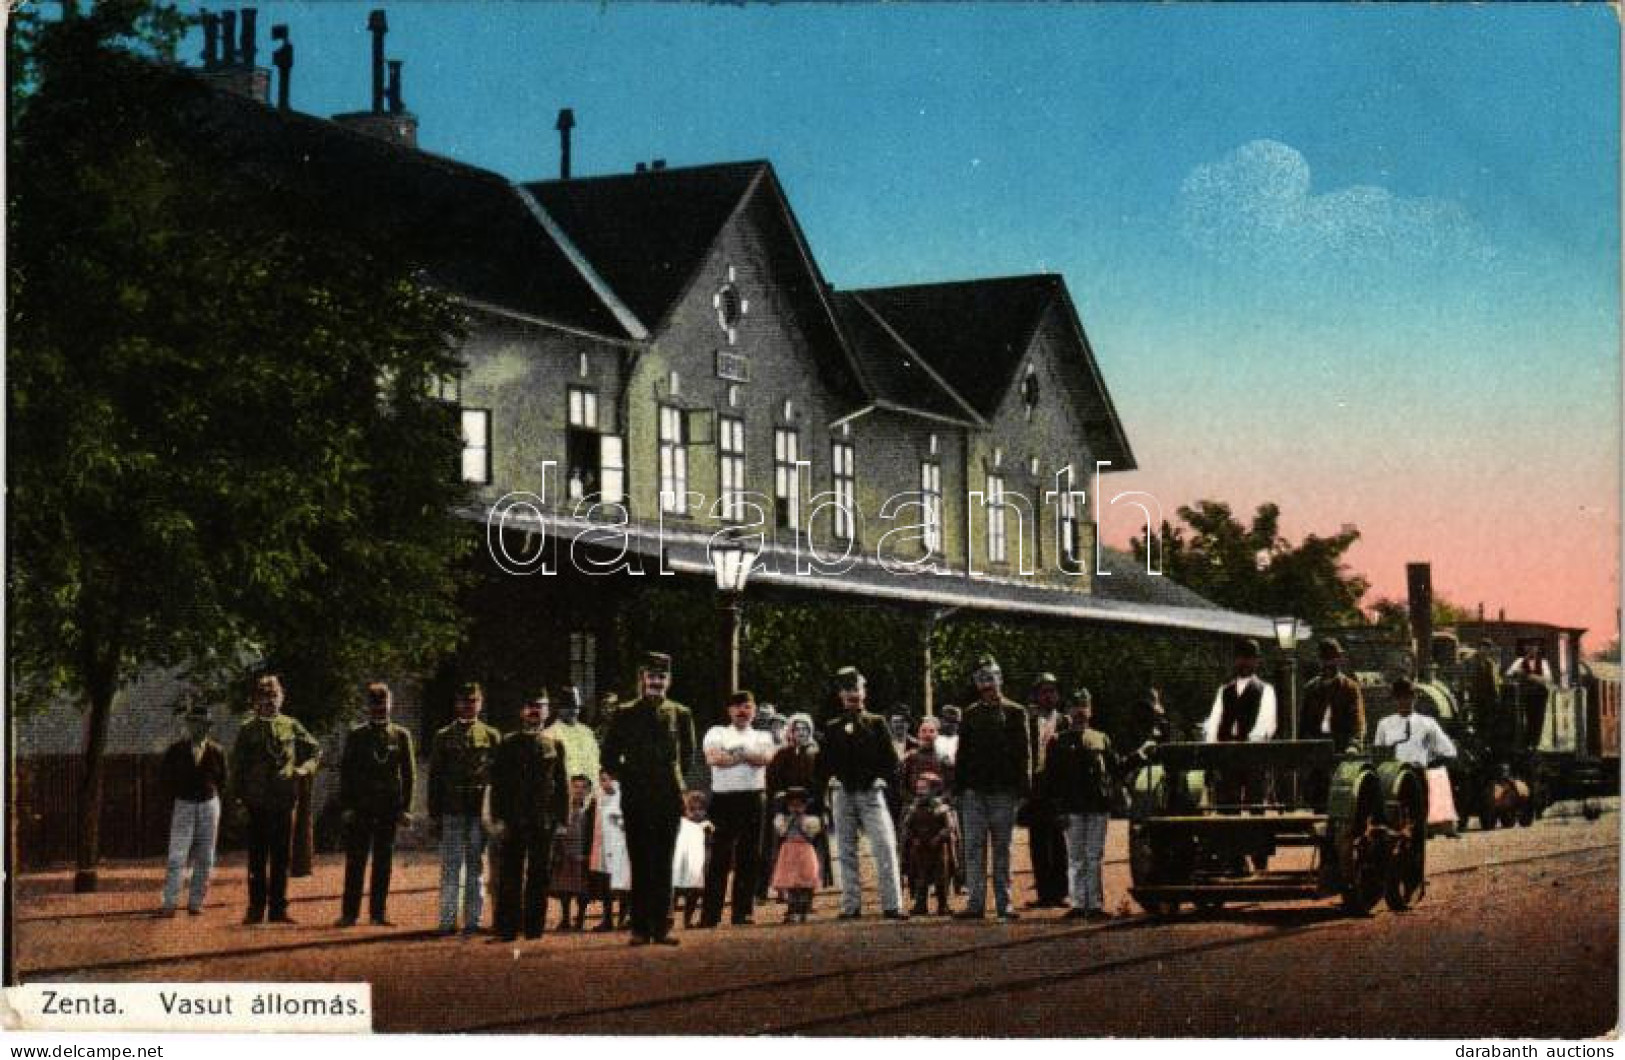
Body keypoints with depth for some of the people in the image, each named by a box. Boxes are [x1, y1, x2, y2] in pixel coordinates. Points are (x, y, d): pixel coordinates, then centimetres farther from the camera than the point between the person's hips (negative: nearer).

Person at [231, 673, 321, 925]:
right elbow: (236, 768, 5)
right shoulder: (248, 730, 4)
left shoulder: (291, 726, 8)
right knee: (257, 859, 2)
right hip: (257, 804, -2)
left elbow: (316, 751, 18)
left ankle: (278, 908, 10)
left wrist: (304, 769, -1)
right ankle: (256, 909, 7)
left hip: (284, 802, 2)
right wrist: (239, 799, -3)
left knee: (281, 858, 5)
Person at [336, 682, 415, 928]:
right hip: (360, 808, -1)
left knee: (384, 862, 4)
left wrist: (405, 807, 1)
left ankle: (378, 912, 10)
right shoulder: (356, 736, 4)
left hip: (389, 809, 1)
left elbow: (409, 774, 8)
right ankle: (349, 913, 1)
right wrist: (345, 806, -5)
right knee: (355, 862, -2)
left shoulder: (401, 736, 7)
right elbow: (345, 772, 3)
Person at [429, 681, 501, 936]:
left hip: (480, 812, 0)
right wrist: (434, 813, 2)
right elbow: (434, 778, 8)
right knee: (450, 867, -1)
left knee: (476, 867, 4)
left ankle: (473, 921, 8)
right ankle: (447, 921, 3)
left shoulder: (492, 737, 8)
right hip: (452, 812, 0)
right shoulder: (444, 737, 8)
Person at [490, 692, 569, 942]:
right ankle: (507, 928, 1)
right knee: (510, 875, -1)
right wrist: (498, 818, -5)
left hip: (544, 821, 1)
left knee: (539, 875, 3)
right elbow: (497, 783, 4)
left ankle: (534, 926, 10)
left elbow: (563, 785, 8)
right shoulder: (507, 744, 7)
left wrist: (562, 819, 1)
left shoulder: (554, 746, 10)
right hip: (514, 821, -1)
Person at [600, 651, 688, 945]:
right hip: (636, 800, -1)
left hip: (669, 799, 1)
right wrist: (625, 779, 1)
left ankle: (661, 927, 7)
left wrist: (681, 785, 9)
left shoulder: (680, 715, 9)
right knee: (640, 865, 1)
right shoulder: (624, 715, 6)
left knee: (663, 865, 3)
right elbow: (609, 757, 10)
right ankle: (640, 928, 4)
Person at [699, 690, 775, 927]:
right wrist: (746, 757, -2)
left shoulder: (762, 736, 18)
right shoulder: (717, 733, 13)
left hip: (753, 799, 2)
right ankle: (710, 914, -4)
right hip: (723, 798, -2)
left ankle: (742, 912, 8)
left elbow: (765, 758, -4)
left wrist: (732, 755, -5)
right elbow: (712, 758, -7)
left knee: (749, 857, 2)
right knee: (719, 856, -5)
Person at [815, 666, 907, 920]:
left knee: (885, 847, -10)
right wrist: (824, 786, -4)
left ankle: (892, 905, -12)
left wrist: (881, 778, -7)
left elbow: (890, 759, 7)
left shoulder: (876, 724, 10)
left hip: (871, 792, -2)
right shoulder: (832, 729, 12)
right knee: (847, 851, 3)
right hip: (843, 794, 2)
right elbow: (823, 763, 10)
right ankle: (851, 906, 7)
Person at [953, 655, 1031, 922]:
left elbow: (1023, 752, 3)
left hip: (1003, 790, -2)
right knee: (974, 847, -3)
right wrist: (959, 785, 4)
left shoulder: (1014, 713, 7)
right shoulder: (971, 715, 12)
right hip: (974, 790, 2)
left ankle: (1003, 904, 5)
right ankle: (976, 903, -3)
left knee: (1002, 849, 3)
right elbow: (962, 753, 13)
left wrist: (1023, 787, -5)